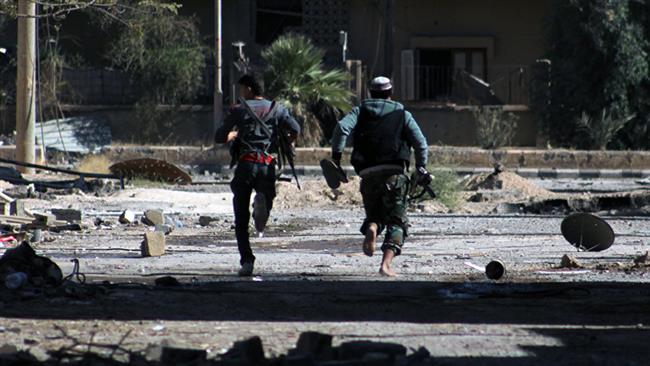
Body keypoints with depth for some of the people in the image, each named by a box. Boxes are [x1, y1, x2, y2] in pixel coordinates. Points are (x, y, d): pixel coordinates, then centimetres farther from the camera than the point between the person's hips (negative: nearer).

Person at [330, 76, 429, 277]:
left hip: (368, 174, 2)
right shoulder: (402, 115, 12)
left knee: (374, 214, 20)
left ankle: (371, 228, -17)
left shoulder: (360, 112, 14)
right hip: (394, 172, -2)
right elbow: (420, 142, 3)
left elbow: (342, 128, -6)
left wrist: (336, 155, -5)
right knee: (396, 221, 2)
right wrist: (421, 168, 12)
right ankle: (386, 263, -17)